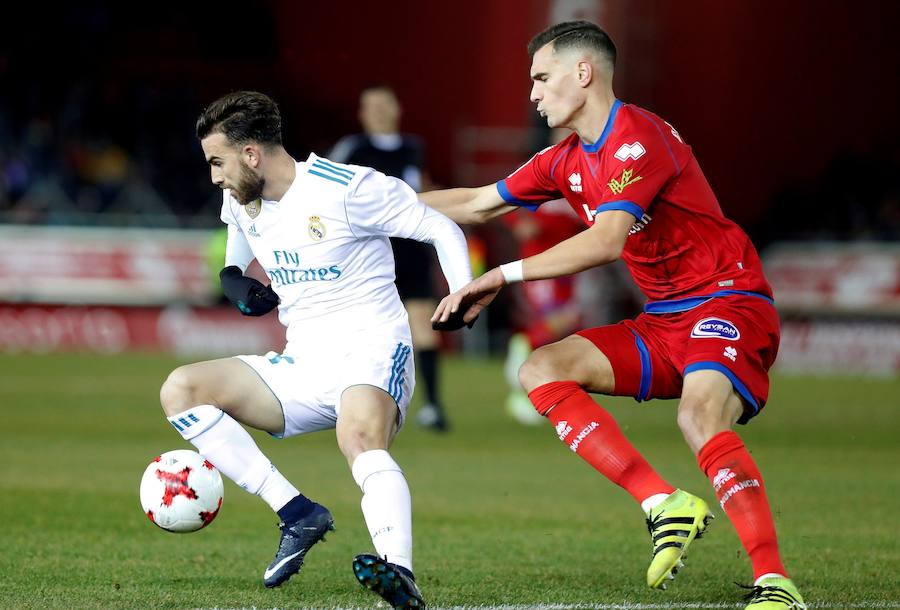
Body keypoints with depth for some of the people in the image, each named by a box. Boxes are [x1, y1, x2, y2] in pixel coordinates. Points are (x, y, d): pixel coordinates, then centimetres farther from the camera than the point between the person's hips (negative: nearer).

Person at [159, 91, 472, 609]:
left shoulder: (347, 188, -11)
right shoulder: (241, 203, 9)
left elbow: (444, 231, -4)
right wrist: (234, 279, 12)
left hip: (371, 354, -7)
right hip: (301, 367, 7)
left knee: (359, 435, -40)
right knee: (180, 390, -10)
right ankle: (298, 514, -17)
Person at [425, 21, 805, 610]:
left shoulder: (637, 137, -17)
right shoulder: (567, 161, 12)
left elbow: (607, 240, -29)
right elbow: (478, 204, 23)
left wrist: (503, 276, -29)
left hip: (728, 303, -9)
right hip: (664, 319, 9)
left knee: (700, 417, -35)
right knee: (541, 371, -6)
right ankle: (664, 505, -16)